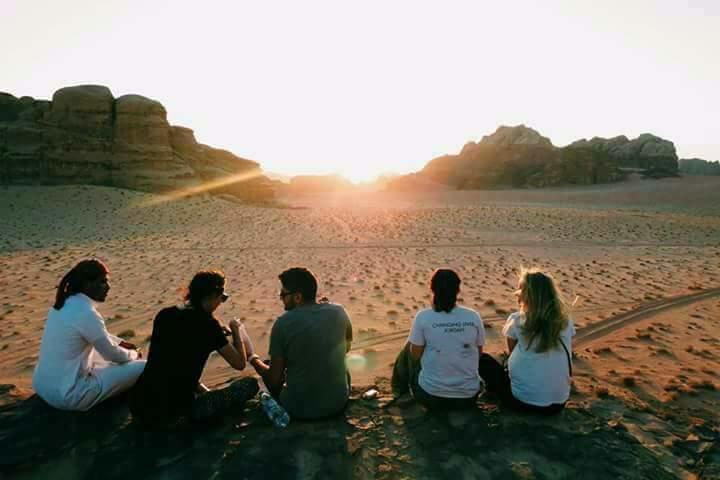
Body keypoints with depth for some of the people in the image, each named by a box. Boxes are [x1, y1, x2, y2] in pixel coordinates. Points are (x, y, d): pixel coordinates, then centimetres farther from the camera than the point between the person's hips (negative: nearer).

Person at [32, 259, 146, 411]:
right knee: (142, 367, -10)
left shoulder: (65, 303, 4)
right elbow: (112, 355, -11)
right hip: (67, 395, -9)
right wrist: (133, 354, 7)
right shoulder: (86, 313, -23)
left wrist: (120, 343, 18)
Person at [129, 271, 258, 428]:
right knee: (250, 384, 1)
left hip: (139, 408, 8)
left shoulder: (164, 314, 6)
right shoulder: (207, 323, -11)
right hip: (172, 415, -8)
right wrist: (236, 330, 14)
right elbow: (239, 363, -2)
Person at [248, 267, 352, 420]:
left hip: (301, 409, -3)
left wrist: (254, 361, 10)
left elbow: (275, 379, -9)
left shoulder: (283, 323, -17)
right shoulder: (339, 312, -7)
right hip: (339, 402, 3)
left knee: (267, 368, 21)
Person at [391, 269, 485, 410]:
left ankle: (400, 388, 42)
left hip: (431, 396, -2)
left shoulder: (423, 317, -14)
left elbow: (415, 355, -4)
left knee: (408, 348, 23)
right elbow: (479, 353, 6)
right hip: (469, 396, 3)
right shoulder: (474, 316, -6)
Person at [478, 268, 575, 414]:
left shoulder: (517, 320, -8)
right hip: (559, 403, 4)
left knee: (483, 359, 13)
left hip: (524, 401, -4)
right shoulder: (565, 321, 1)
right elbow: (564, 357, 13)